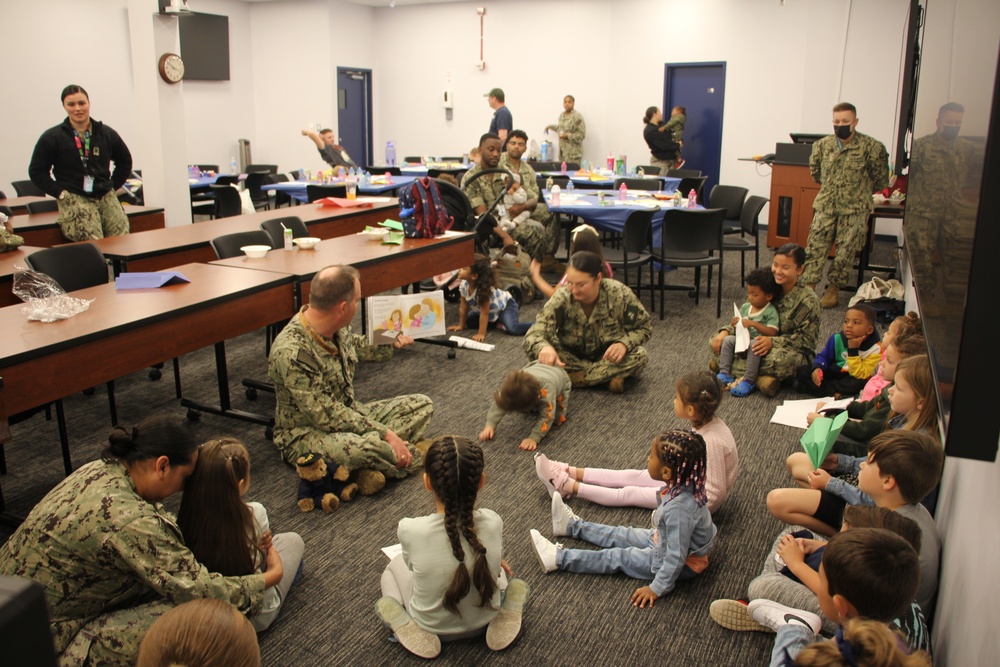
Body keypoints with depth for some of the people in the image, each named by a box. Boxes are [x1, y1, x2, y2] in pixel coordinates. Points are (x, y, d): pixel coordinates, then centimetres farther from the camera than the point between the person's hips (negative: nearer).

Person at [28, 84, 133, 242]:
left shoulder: (106, 133, 14)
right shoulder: (52, 137, 6)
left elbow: (125, 161, 27)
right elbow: (36, 171, 9)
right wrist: (60, 192, -3)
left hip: (106, 197, 3)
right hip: (73, 200, -3)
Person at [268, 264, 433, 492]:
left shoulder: (337, 328, -4)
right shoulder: (291, 353, -30)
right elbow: (326, 415, -28)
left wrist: (392, 344, 33)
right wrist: (385, 434, -29)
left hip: (351, 416, 9)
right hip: (306, 435, -9)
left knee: (422, 404, 0)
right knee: (365, 446, -40)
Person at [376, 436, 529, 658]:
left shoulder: (410, 530, -32)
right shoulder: (493, 522, -26)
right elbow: (494, 562, -5)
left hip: (431, 627, -1)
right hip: (484, 621, 2)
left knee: (394, 565, 26)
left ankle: (406, 626, 5)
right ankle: (507, 615, 12)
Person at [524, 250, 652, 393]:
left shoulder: (620, 294, -21)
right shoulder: (561, 298, -23)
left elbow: (644, 327, -9)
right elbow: (534, 333, -31)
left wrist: (624, 343, -31)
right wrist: (543, 347, -56)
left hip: (609, 356, 0)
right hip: (573, 356, 0)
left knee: (640, 356, -29)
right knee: (534, 348, -28)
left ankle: (576, 378, -25)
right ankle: (608, 375, -24)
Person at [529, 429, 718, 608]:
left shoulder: (679, 509, -40)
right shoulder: (685, 486, -14)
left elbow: (676, 557, -33)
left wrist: (657, 588, -25)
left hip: (683, 565, -8)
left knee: (618, 557, -1)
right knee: (622, 535, 18)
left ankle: (559, 558, 8)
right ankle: (573, 525, 34)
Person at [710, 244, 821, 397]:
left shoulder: (808, 300, -14)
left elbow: (806, 339, -15)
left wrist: (773, 341, -30)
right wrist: (725, 331, -12)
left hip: (792, 351, -5)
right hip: (761, 343, 6)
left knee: (781, 360, -43)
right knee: (717, 342, -13)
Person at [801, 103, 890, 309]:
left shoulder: (871, 147, -8)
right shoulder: (822, 145, 2)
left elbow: (881, 179, 3)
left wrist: (861, 192, 10)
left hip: (854, 209, -3)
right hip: (825, 205, 3)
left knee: (846, 250, -1)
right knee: (815, 245, -3)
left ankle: (834, 288, 13)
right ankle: (808, 286, 3)